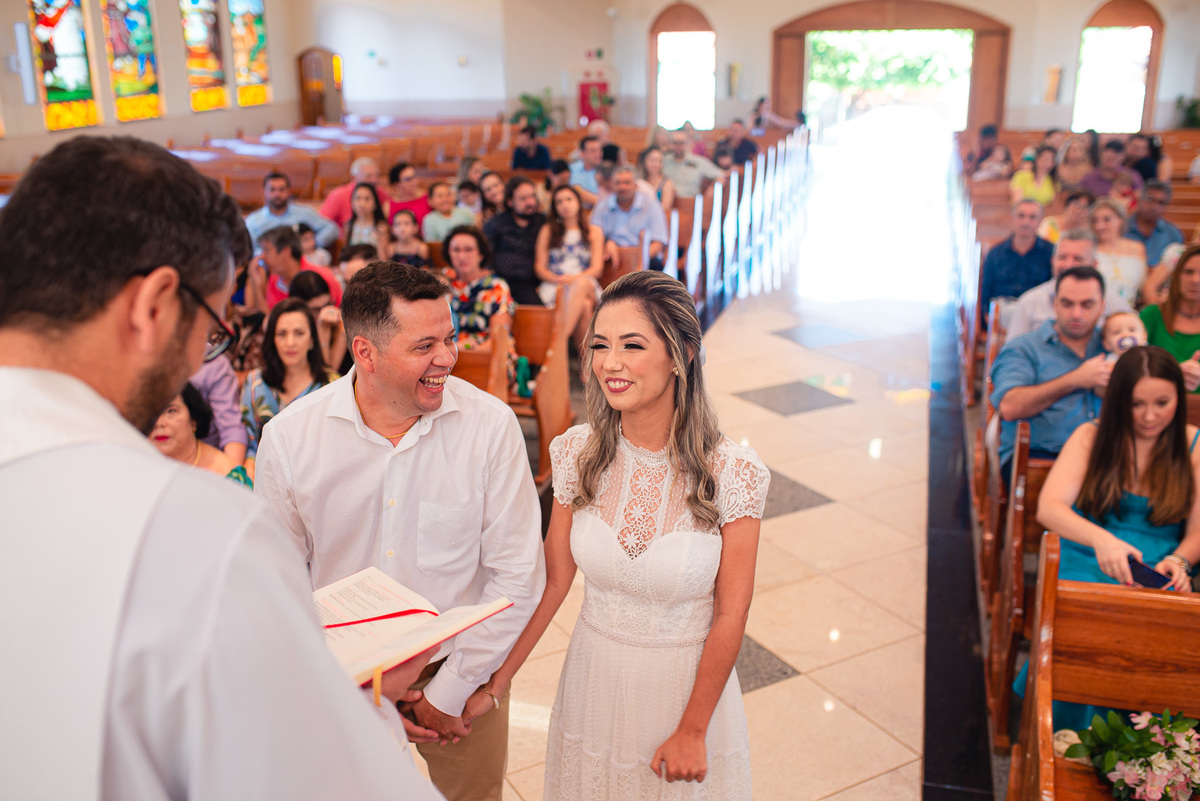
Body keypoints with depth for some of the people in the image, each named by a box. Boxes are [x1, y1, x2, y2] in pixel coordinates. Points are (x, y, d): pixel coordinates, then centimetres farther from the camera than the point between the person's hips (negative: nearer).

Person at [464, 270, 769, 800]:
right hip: (594, 676, 3)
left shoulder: (733, 473, -21)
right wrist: (497, 681, -1)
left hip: (689, 683, -2)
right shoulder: (578, 453, -12)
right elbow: (553, 579, -3)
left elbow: (730, 617, -13)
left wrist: (692, 731, -8)